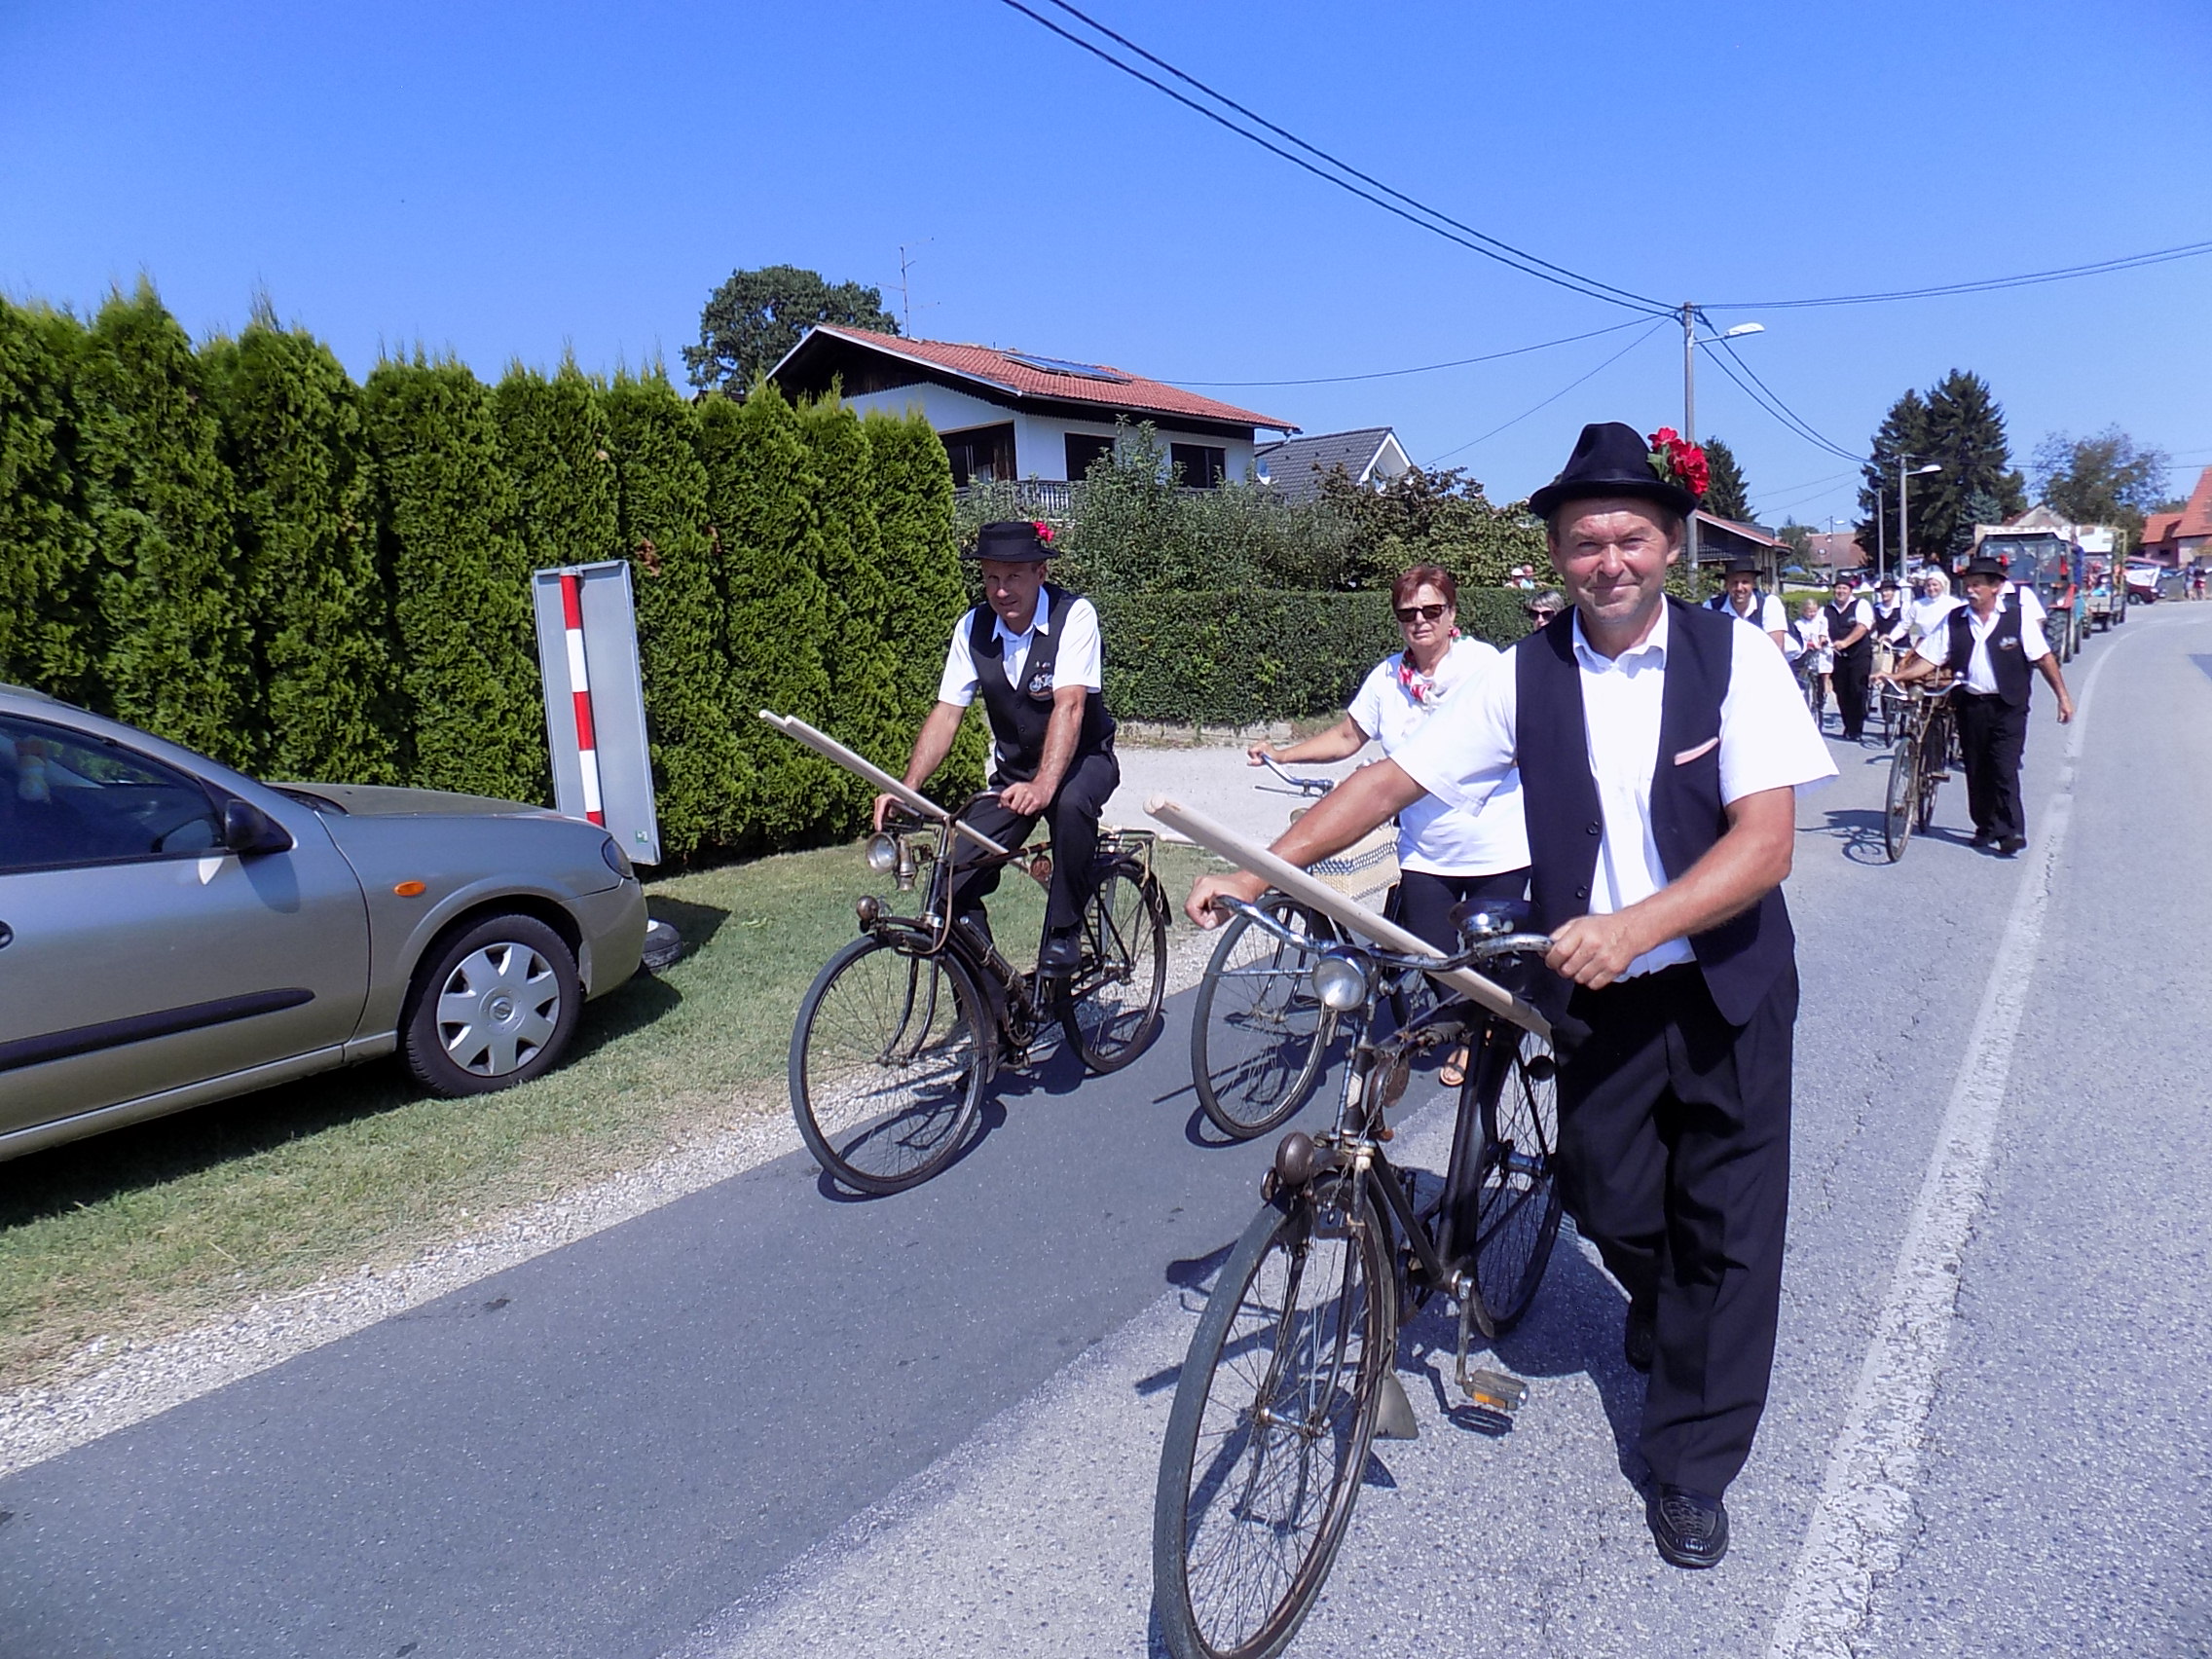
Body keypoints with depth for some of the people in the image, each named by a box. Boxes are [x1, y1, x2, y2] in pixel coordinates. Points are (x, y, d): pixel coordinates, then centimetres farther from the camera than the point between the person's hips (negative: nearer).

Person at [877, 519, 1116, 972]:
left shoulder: (1074, 615, -19)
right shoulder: (972, 628, -6)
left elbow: (1069, 706, -32)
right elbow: (946, 714, -9)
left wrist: (1043, 786, -46)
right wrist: (906, 787, -23)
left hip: (1082, 761, -4)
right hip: (1012, 771, 4)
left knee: (1070, 803, -40)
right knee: (956, 884, -11)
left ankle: (1062, 932, -18)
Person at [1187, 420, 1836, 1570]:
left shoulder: (1735, 656, -12)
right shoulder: (1526, 675, -6)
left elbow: (1766, 837, -20)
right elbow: (1395, 777, -7)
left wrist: (1634, 925, -35)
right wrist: (1259, 868, -15)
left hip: (1725, 991, -1)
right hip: (1598, 995, 2)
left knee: (1726, 1227, 5)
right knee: (1609, 1201, 11)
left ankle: (1690, 1467, 27)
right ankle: (1666, 1329, 49)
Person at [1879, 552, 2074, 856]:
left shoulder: (2018, 617, -2)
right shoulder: (1954, 620, 5)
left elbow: (2043, 657, -3)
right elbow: (1929, 659, 2)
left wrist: (2063, 695, -6)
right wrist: (1898, 676, -13)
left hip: (2007, 707, -3)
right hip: (1969, 705, 3)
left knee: (2004, 768, -9)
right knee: (1976, 770, 9)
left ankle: (2011, 831, -2)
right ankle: (1986, 827, 22)